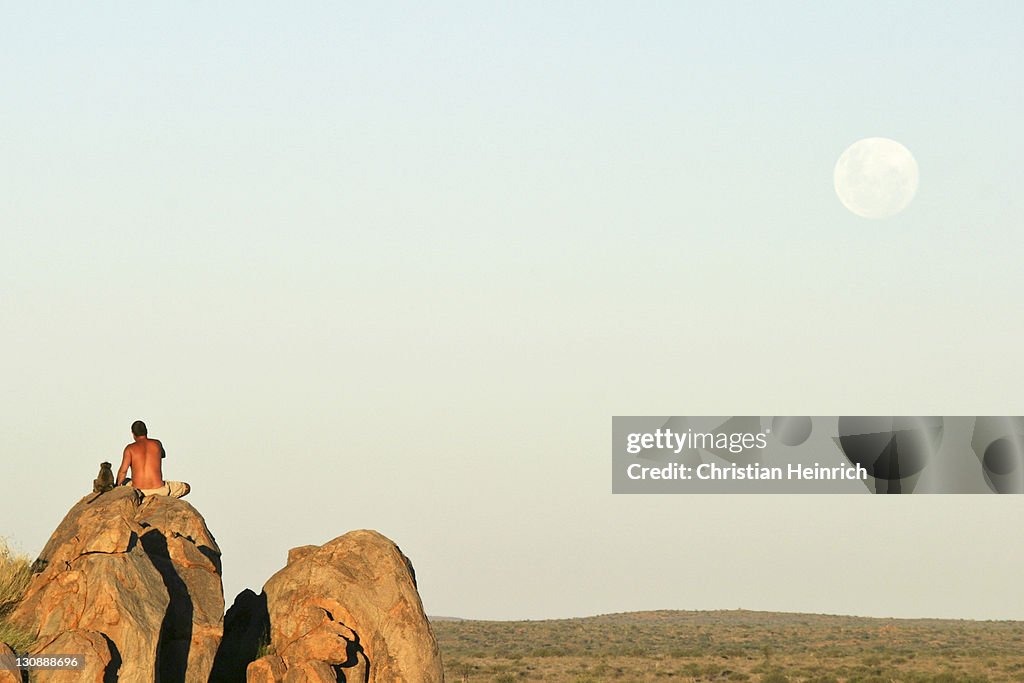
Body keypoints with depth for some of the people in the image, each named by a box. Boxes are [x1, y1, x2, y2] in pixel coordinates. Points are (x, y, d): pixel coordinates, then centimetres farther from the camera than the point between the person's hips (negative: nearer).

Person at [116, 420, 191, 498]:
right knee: (186, 487, 22)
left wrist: (118, 486, 5)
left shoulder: (130, 448, -1)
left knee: (123, 482, 36)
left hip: (138, 490, 1)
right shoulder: (157, 443, 6)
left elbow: (123, 471, -10)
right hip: (158, 490, -1)